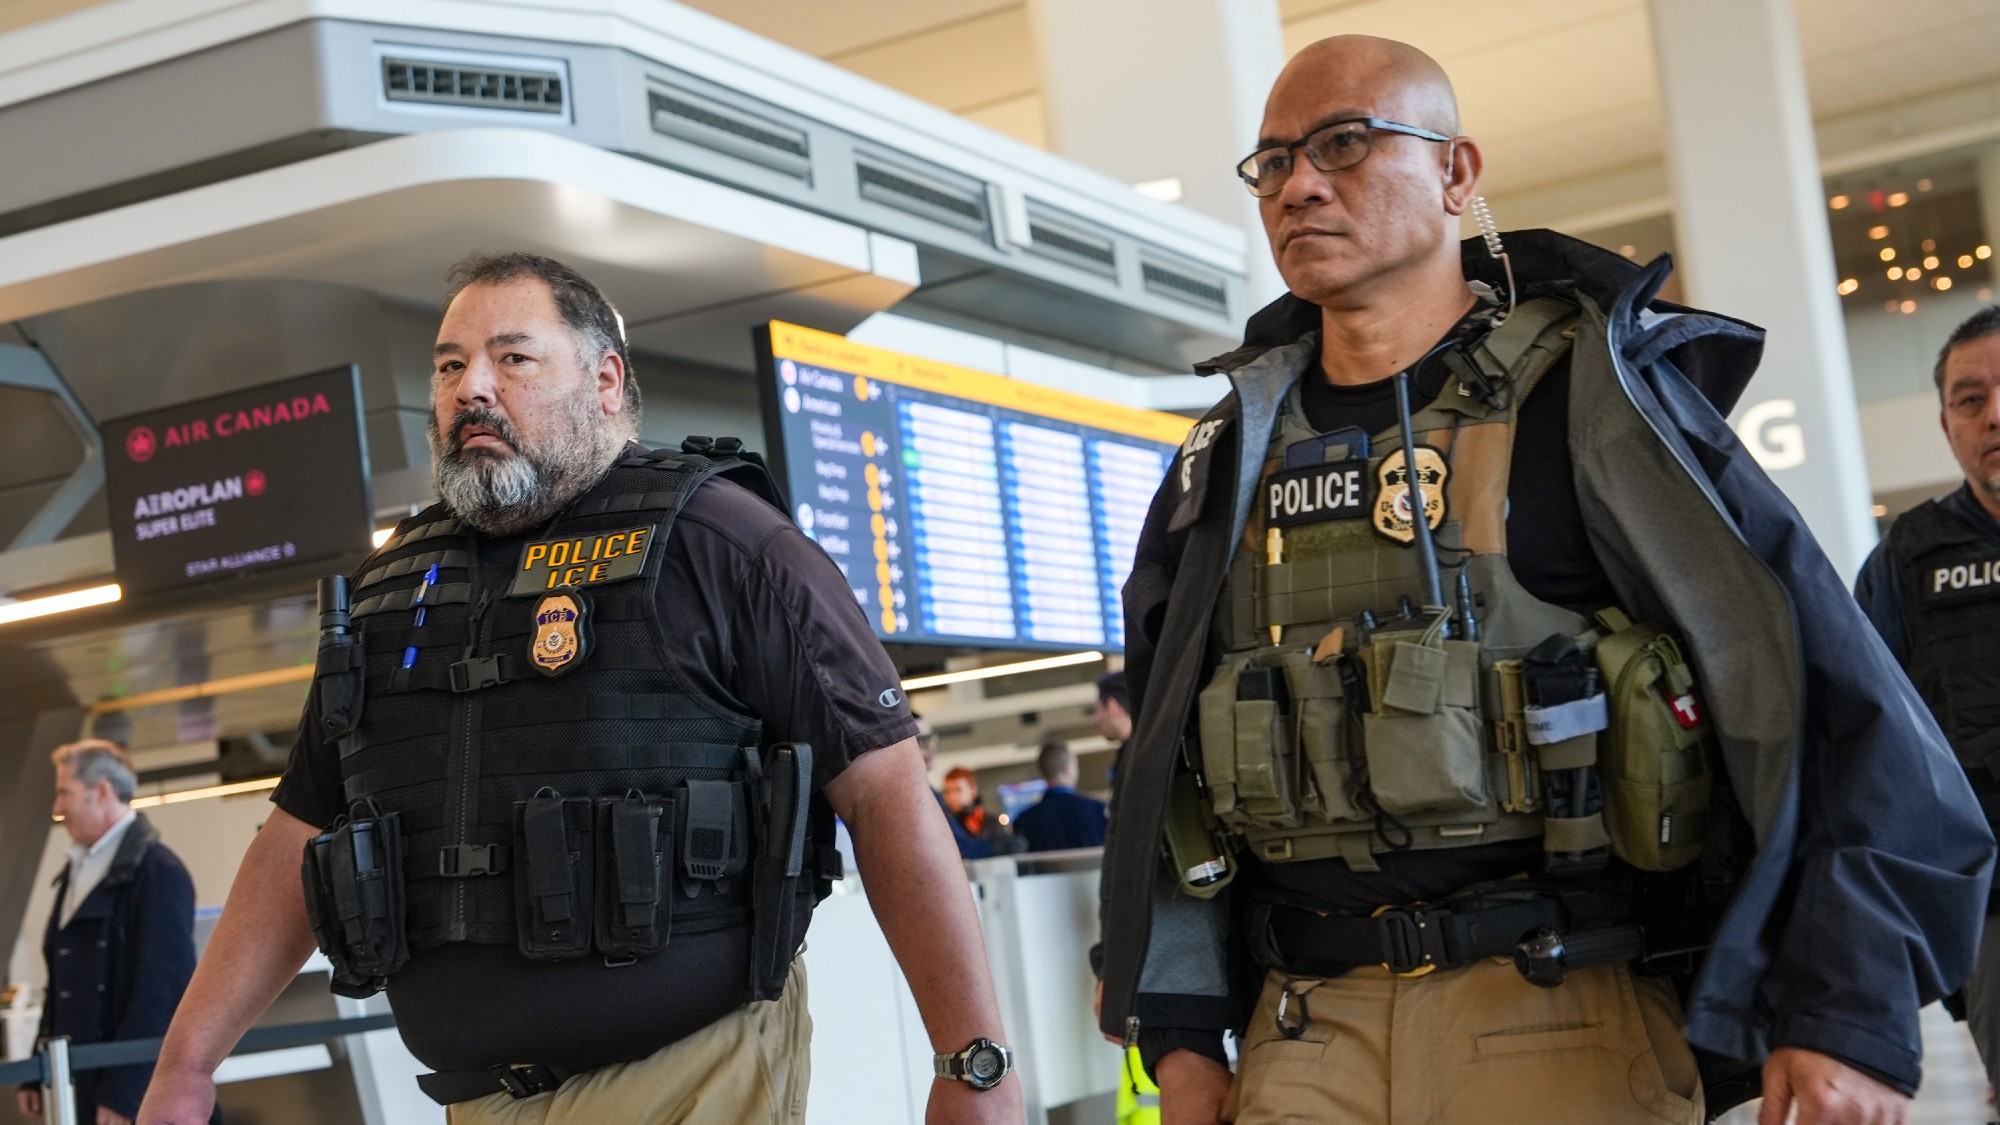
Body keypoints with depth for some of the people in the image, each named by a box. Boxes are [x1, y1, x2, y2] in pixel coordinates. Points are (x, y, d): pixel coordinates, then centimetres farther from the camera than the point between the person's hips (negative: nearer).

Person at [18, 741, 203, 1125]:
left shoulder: (157, 870, -11)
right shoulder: (78, 870, 16)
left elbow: (161, 988, -17)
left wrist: (122, 1094, -20)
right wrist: (37, 1075, 14)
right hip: (80, 1090, 8)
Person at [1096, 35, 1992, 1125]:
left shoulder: (1589, 398, -3)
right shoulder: (1228, 462, 12)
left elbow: (1823, 680, -10)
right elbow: (1159, 775, 15)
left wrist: (1851, 1014, -16)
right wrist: (1181, 1036, 8)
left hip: (1567, 1022, -4)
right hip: (1306, 1032, 4)